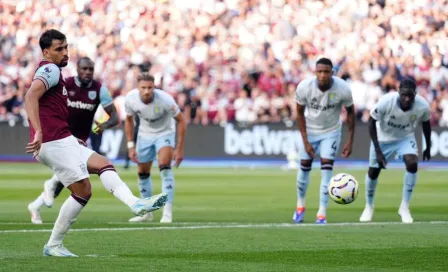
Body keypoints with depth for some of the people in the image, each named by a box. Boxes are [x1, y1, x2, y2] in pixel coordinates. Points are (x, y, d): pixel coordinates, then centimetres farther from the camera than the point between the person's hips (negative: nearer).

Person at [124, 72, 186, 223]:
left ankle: (167, 212, -23)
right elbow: (129, 120, 0)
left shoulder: (165, 100, -32)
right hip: (145, 135, 4)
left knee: (164, 167, -24)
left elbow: (181, 121, -18)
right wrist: (131, 145, -4)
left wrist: (179, 149, -18)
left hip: (164, 133, -4)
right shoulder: (131, 99, -22)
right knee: (143, 173, 9)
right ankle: (146, 212, 27)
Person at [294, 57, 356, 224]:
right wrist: (305, 141, -12)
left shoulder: (343, 89, -26)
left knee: (327, 168, -11)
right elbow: (300, 113, -9)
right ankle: (300, 206, 30)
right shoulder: (304, 87, -25)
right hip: (309, 130, 1)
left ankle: (322, 214, -6)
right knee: (305, 166, 6)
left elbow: (350, 112, -8)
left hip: (331, 131, -1)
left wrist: (350, 141, -9)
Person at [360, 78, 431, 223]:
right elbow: (372, 122, -20)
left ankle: (404, 207, -9)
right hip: (383, 138, -1)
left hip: (406, 138, 1)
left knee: (412, 163, -24)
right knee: (373, 171, 6)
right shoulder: (386, 102, -35)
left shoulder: (422, 106, -28)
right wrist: (378, 150, -23)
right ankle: (369, 207, 35)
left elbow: (425, 123, -4)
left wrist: (428, 147, 6)